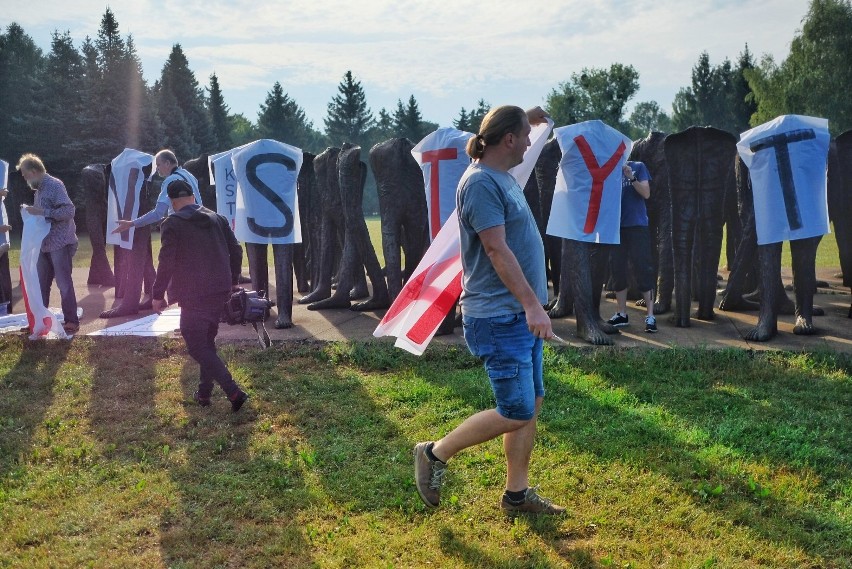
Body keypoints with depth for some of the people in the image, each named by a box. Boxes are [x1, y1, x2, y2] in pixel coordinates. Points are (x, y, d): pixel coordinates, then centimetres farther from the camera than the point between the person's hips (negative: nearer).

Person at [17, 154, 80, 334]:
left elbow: (69, 211, -21)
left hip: (60, 243, -9)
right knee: (41, 283, 12)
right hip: (45, 243, 9)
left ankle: (71, 322, 3)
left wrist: (41, 212, -23)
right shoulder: (39, 189, 14)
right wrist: (32, 211, 8)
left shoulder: (54, 185, -12)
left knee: (64, 283, -4)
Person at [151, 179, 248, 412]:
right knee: (207, 341, 19)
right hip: (220, 290, 6)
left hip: (193, 295, -6)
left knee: (197, 346, -1)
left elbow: (166, 262, -12)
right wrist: (232, 281, 22)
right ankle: (204, 392, 23)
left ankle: (233, 391, -13)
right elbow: (236, 251, 10)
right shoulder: (217, 219, 9)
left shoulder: (172, 224, -7)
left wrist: (158, 294, -3)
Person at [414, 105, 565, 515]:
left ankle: (517, 493, 26)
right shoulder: (481, 182, -18)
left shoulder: (502, 174, 11)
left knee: (531, 404, 14)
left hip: (520, 315, 11)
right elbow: (498, 251, -25)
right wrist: (532, 304, -28)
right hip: (498, 317, -11)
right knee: (516, 413, -7)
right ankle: (435, 454, 12)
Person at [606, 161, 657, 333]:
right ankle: (622, 314, 14)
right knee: (617, 270, 4)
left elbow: (646, 194, -5)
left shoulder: (638, 167, 4)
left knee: (643, 270, -6)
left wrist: (631, 177, -16)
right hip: (615, 226, 3)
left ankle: (650, 316, -4)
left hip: (637, 225, -3)